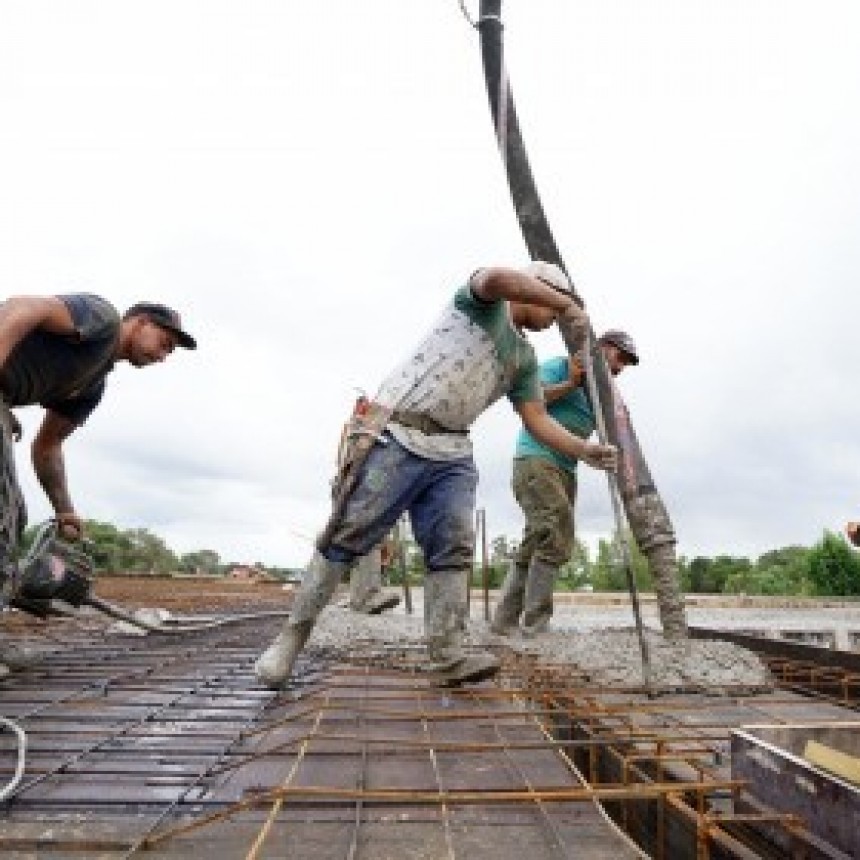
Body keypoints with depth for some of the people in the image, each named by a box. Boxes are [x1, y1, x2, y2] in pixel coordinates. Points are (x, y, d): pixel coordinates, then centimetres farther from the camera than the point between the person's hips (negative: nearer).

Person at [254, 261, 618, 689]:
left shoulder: (525, 358, 21)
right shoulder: (480, 303, 3)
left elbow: (537, 419, 15)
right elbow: (496, 278, -22)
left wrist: (585, 450, 4)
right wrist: (567, 304, -15)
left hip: (452, 453, 7)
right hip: (398, 434, -7)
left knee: (453, 546, -7)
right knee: (348, 535, -6)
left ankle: (447, 655, -6)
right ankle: (292, 636, 6)